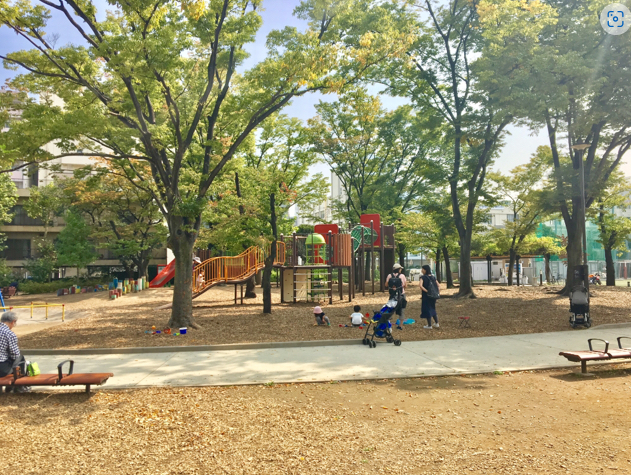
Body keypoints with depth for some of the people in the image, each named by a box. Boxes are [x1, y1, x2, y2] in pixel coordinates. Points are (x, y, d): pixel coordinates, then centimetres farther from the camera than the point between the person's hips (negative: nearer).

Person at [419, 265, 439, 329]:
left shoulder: (423, 277, -12)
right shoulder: (433, 277, 6)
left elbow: (420, 285, -27)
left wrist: (426, 290, -19)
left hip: (426, 296, -6)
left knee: (427, 310, 6)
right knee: (433, 309, 21)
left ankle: (429, 326, 12)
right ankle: (437, 324, 25)